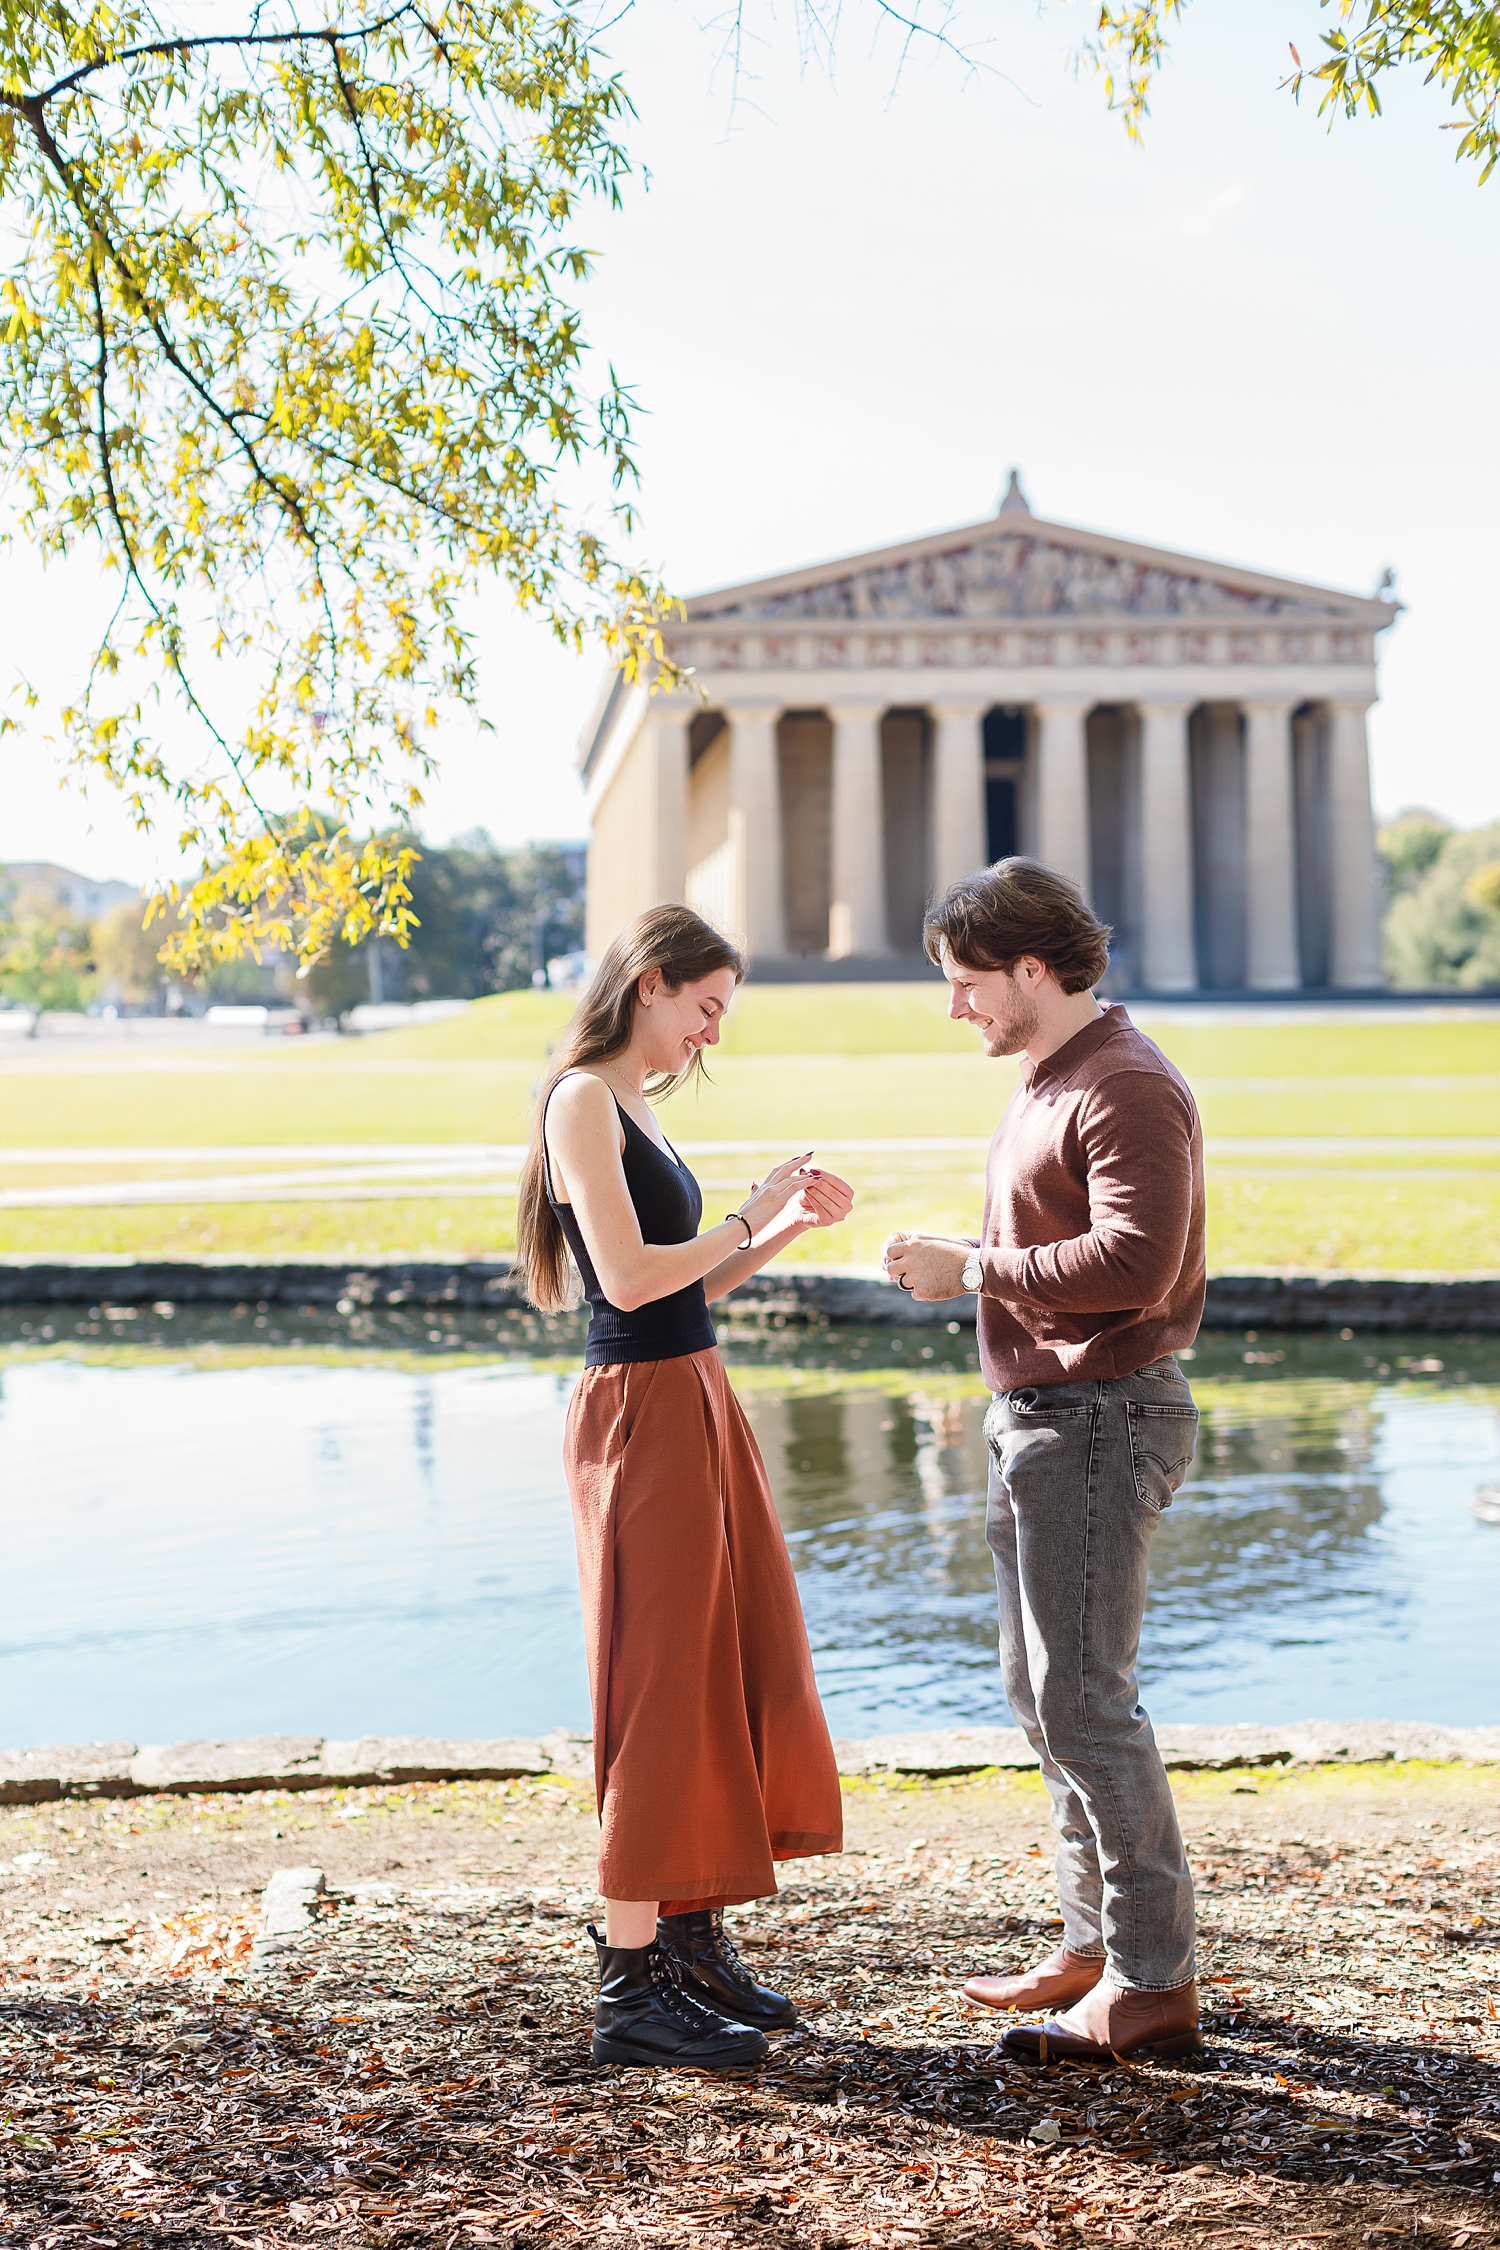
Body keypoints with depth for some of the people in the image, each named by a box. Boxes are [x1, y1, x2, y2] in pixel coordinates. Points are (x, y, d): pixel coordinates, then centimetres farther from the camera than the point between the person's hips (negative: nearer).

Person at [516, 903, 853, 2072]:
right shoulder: (582, 1100, -11)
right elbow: (628, 1277, -21)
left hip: (697, 1404, 10)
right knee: (661, 1685, -4)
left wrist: (790, 1226, 9)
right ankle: (633, 1985, 4)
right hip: (640, 1414, -9)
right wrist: (749, 1219, -11)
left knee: (734, 1668, 13)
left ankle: (696, 1939, 23)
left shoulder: (634, 1108, 16)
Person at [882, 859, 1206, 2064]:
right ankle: (1097, 1940, 28)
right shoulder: (1049, 1082, 16)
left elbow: (1132, 1264, -27)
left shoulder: (1128, 1090, -17)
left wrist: (973, 1268, -21)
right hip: (1038, 1417, 11)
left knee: (1084, 1700, -7)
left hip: (1099, 1421, -11)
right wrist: (970, 1265, 8)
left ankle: (1153, 1980, 3)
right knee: (1043, 1691, 17)